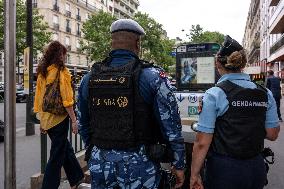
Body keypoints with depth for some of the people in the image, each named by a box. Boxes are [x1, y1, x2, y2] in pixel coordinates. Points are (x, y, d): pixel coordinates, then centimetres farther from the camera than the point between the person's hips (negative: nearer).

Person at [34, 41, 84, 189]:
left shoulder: (42, 72, 9)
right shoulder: (61, 71, -12)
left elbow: (38, 96, 12)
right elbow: (66, 99, -17)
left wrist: (42, 120, 18)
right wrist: (74, 120, -12)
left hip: (46, 118, 8)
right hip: (59, 117, -7)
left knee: (66, 148, 21)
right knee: (57, 156, 4)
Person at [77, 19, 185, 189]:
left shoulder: (89, 79, 0)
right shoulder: (153, 77, -14)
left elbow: (84, 125, 10)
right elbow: (171, 127, -13)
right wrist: (179, 164, -2)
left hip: (99, 165, 4)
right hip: (138, 167, -3)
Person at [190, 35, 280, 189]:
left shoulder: (213, 95, -16)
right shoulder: (265, 94, -2)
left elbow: (202, 143, -16)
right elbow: (272, 134, 5)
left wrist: (194, 175, -6)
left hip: (223, 170, -4)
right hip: (257, 168, 5)